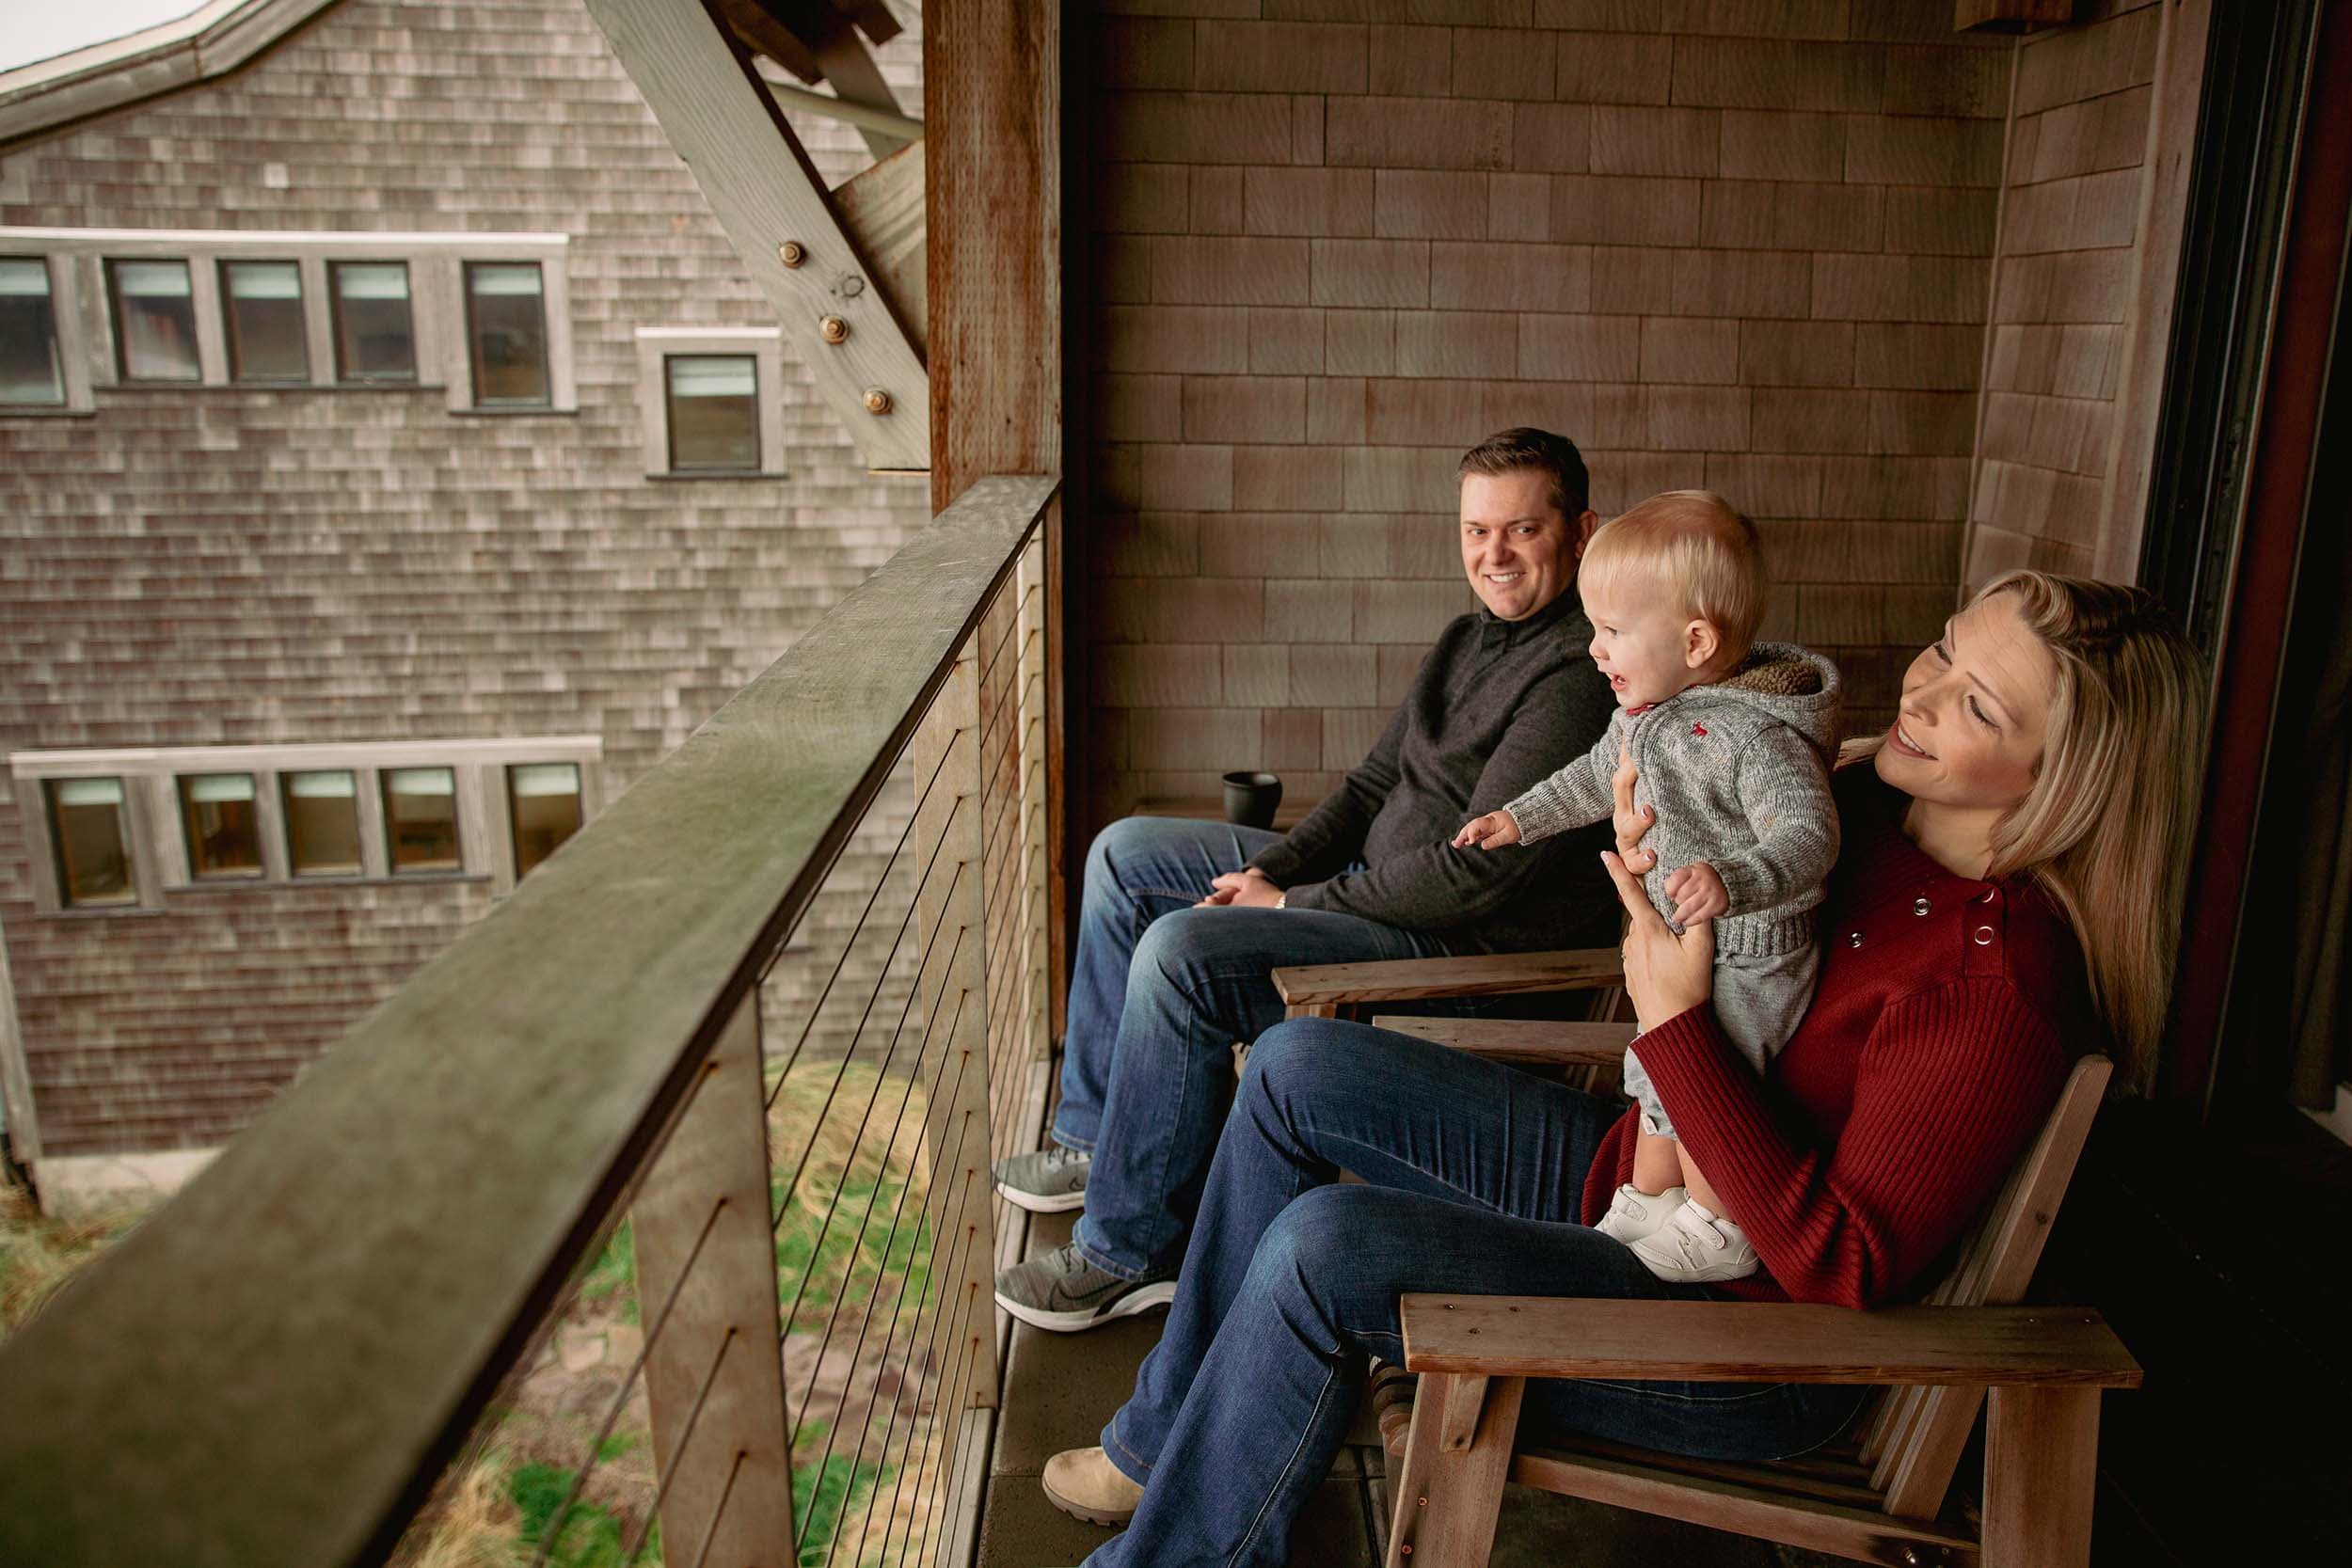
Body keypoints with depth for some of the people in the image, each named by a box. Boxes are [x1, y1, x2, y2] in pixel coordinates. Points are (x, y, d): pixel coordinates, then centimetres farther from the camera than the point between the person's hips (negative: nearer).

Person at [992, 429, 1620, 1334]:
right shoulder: (1471, 639, 10)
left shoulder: (1580, 677, -21)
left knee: (1181, 952, -27)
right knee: (1125, 854, 11)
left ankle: (1131, 1251, -10)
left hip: (1470, 947, -10)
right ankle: (1096, 1135, 19)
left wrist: (1293, 904, -15)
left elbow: (1475, 873, -25)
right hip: (1379, 879, 11)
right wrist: (1269, 870, -1)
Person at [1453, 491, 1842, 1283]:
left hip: (1744, 959, -9)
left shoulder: (1756, 737, -28)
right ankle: (1646, 1204, 40)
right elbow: (1600, 775, 20)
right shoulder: (1646, 710, 2)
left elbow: (1809, 836, -33)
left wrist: (1732, 882, -49)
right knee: (1657, 1079, 21)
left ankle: (1719, 1233, 19)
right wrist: (1518, 817, 27)